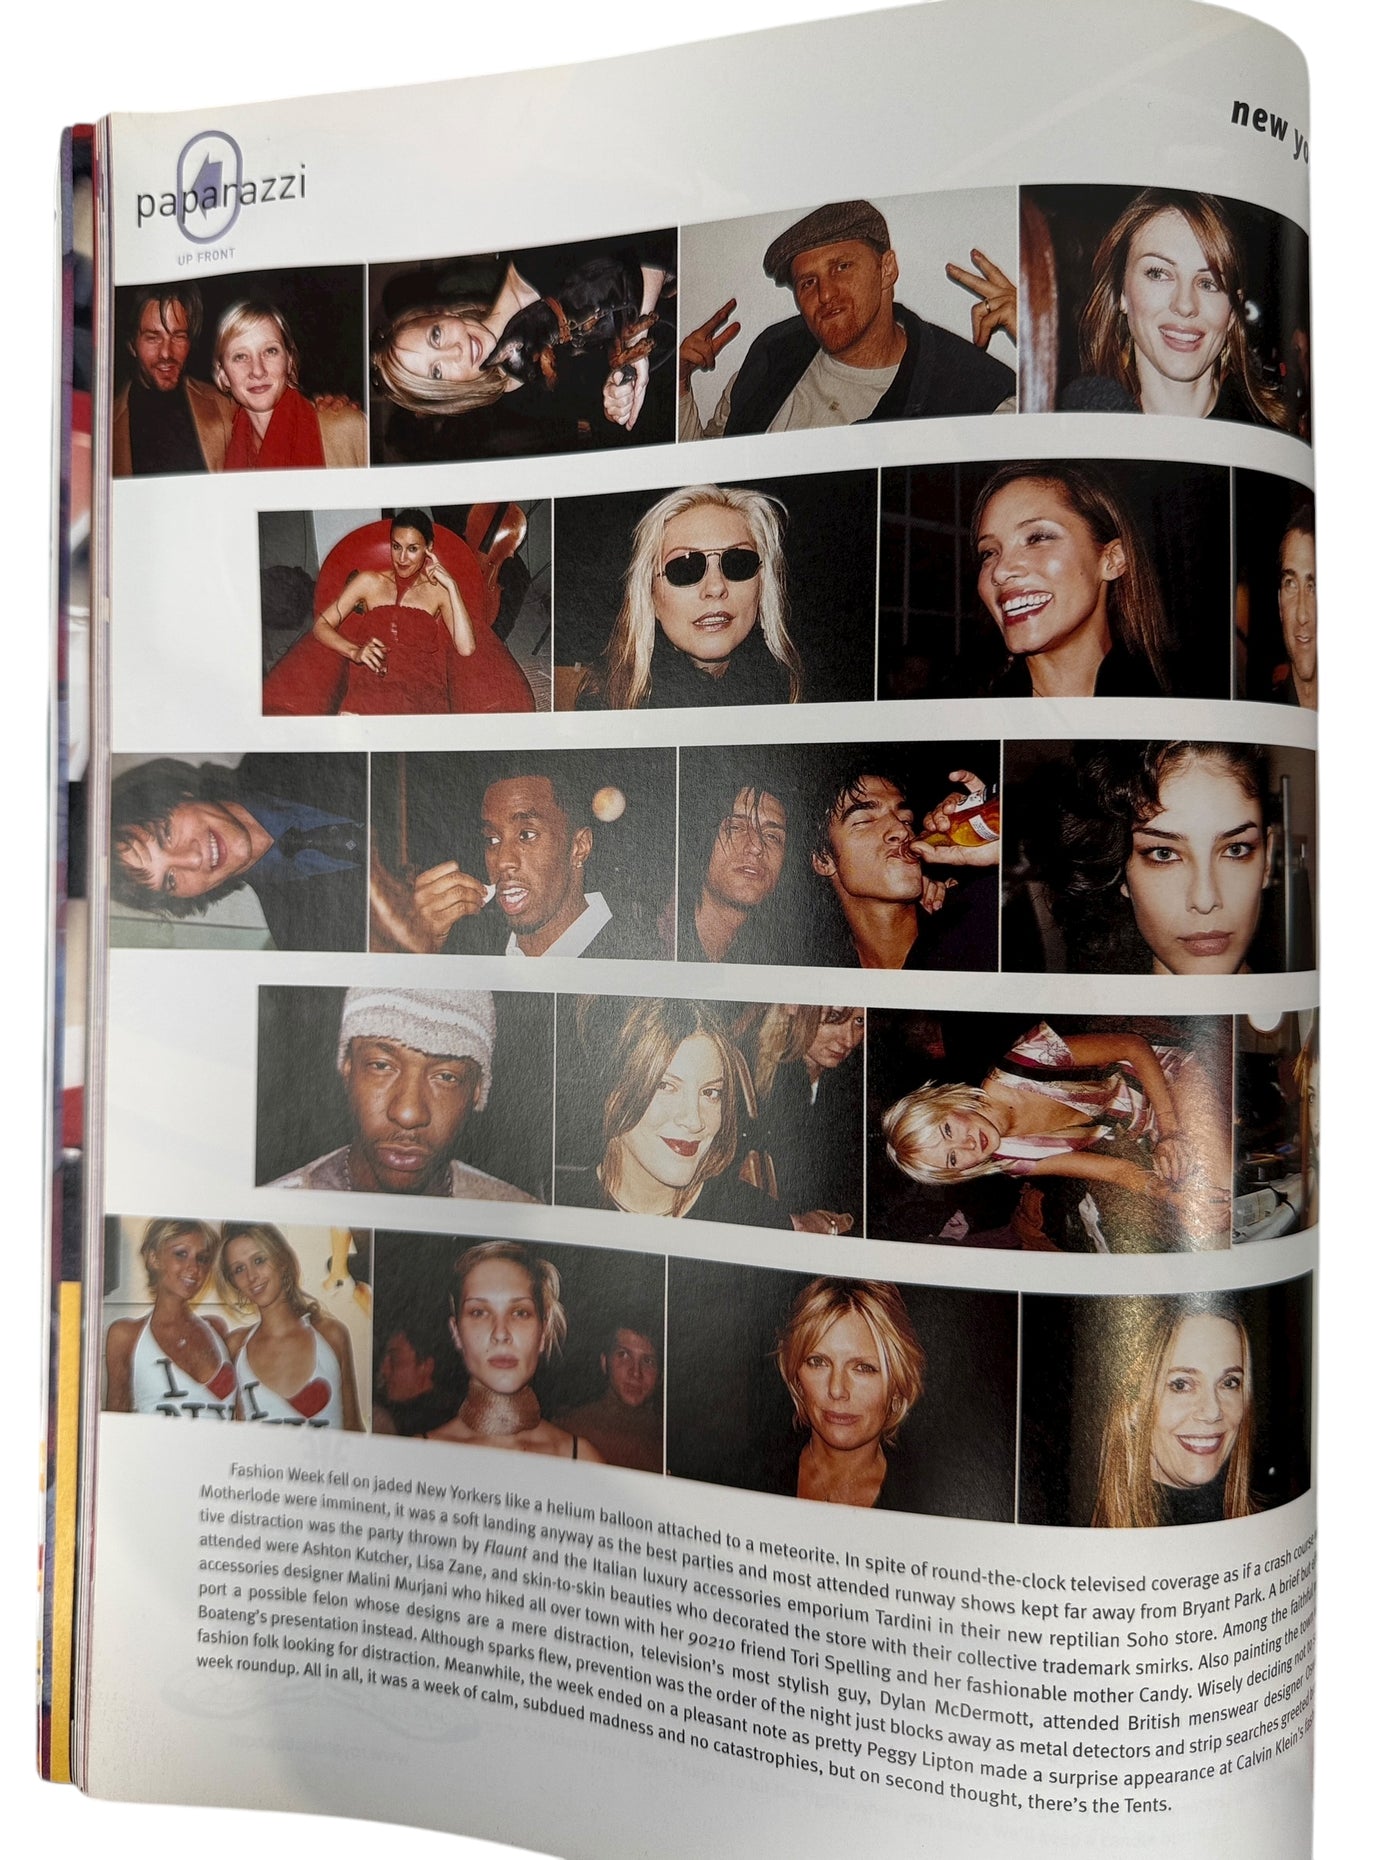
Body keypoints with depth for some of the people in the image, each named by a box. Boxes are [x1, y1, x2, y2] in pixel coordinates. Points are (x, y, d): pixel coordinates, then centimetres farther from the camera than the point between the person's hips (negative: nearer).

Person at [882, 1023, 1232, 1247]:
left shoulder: (1022, 1062, -23)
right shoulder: (1010, 1160, -10)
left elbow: (1133, 1046, -15)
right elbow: (1120, 1172, -9)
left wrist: (1170, 1127, -23)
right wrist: (1180, 1199, -26)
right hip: (1150, 1137, 3)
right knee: (1203, 1229, -22)